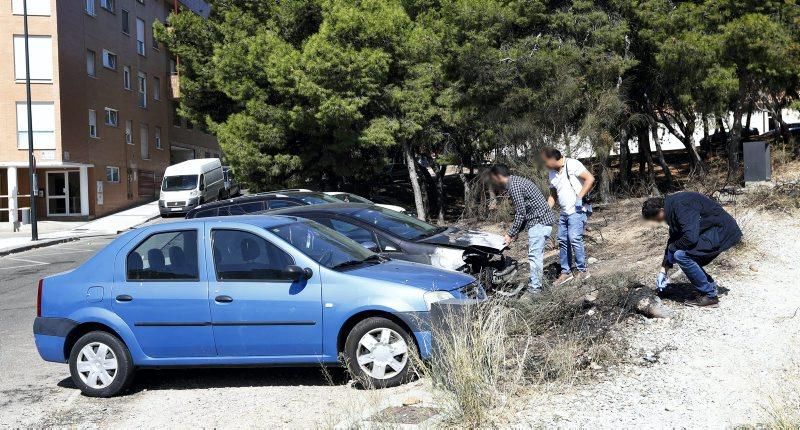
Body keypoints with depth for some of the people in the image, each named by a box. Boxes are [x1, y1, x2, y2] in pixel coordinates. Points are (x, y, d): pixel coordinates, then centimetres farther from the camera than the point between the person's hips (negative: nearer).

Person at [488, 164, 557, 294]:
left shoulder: (514, 186, -16)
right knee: (537, 254, 16)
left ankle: (535, 287, 1)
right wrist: (514, 232, 18)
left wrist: (510, 234, -9)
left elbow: (520, 213, -17)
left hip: (539, 222, -10)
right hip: (544, 220, 10)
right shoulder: (517, 181, 16)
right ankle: (535, 282, 24)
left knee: (534, 255, -5)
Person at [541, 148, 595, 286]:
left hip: (578, 210, -8)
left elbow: (590, 179, -16)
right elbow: (553, 195, 21)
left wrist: (580, 197, -19)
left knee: (574, 238, -16)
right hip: (564, 212, 8)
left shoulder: (572, 164, -11)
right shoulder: (552, 174, 13)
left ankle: (582, 270, -4)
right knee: (562, 241, 7)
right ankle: (566, 272, 15)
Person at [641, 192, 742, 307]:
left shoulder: (681, 207, -24)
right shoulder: (672, 207, 8)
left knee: (682, 255, -19)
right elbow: (673, 239, 15)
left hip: (722, 232, -10)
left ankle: (710, 296, -9)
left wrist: (671, 249, -12)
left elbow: (690, 238, -32)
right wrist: (663, 270, 13)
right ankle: (711, 287, 18)